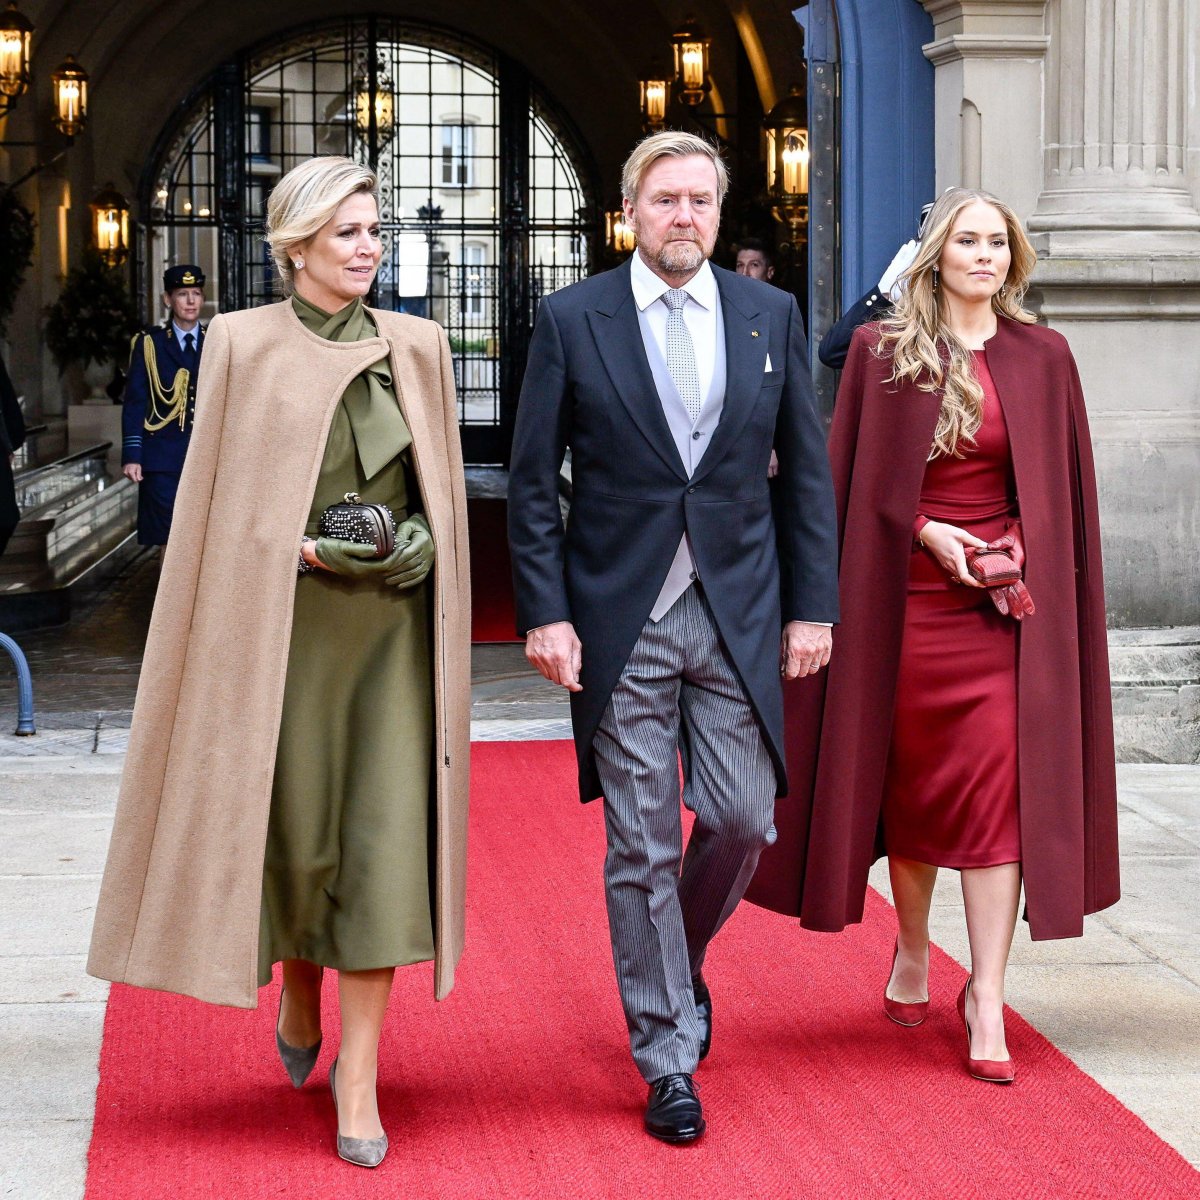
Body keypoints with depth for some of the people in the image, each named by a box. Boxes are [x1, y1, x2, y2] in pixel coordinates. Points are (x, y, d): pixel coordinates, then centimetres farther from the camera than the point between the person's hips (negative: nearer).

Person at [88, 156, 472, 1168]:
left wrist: (422, 540, -1)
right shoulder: (244, 344, 1)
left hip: (394, 625, 2)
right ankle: (298, 998, 36)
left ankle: (359, 1077, 0)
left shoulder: (418, 347, 7)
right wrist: (306, 551, -10)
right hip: (284, 621, -1)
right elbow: (219, 504, 3)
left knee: (385, 838, -6)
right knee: (294, 829, 5)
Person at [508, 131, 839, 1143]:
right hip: (621, 618, -2)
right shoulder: (572, 319, -1)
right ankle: (668, 1059, 14)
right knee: (641, 847, 2)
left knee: (743, 819, 2)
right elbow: (533, 482, 0)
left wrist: (813, 605, 3)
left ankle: (678, 960, 33)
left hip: (738, 615, 2)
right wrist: (545, 612, -8)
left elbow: (808, 471, 8)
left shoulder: (771, 316, 6)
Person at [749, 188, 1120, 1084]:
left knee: (998, 788, -8)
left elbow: (1068, 487, 9)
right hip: (908, 599, 0)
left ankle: (987, 994, -5)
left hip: (1006, 604, 0)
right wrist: (928, 532, -10)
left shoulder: (1042, 358, 6)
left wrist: (1023, 552, -6)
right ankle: (913, 951, 32)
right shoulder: (883, 352, 3)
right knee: (912, 781, 10)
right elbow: (855, 481, 3)